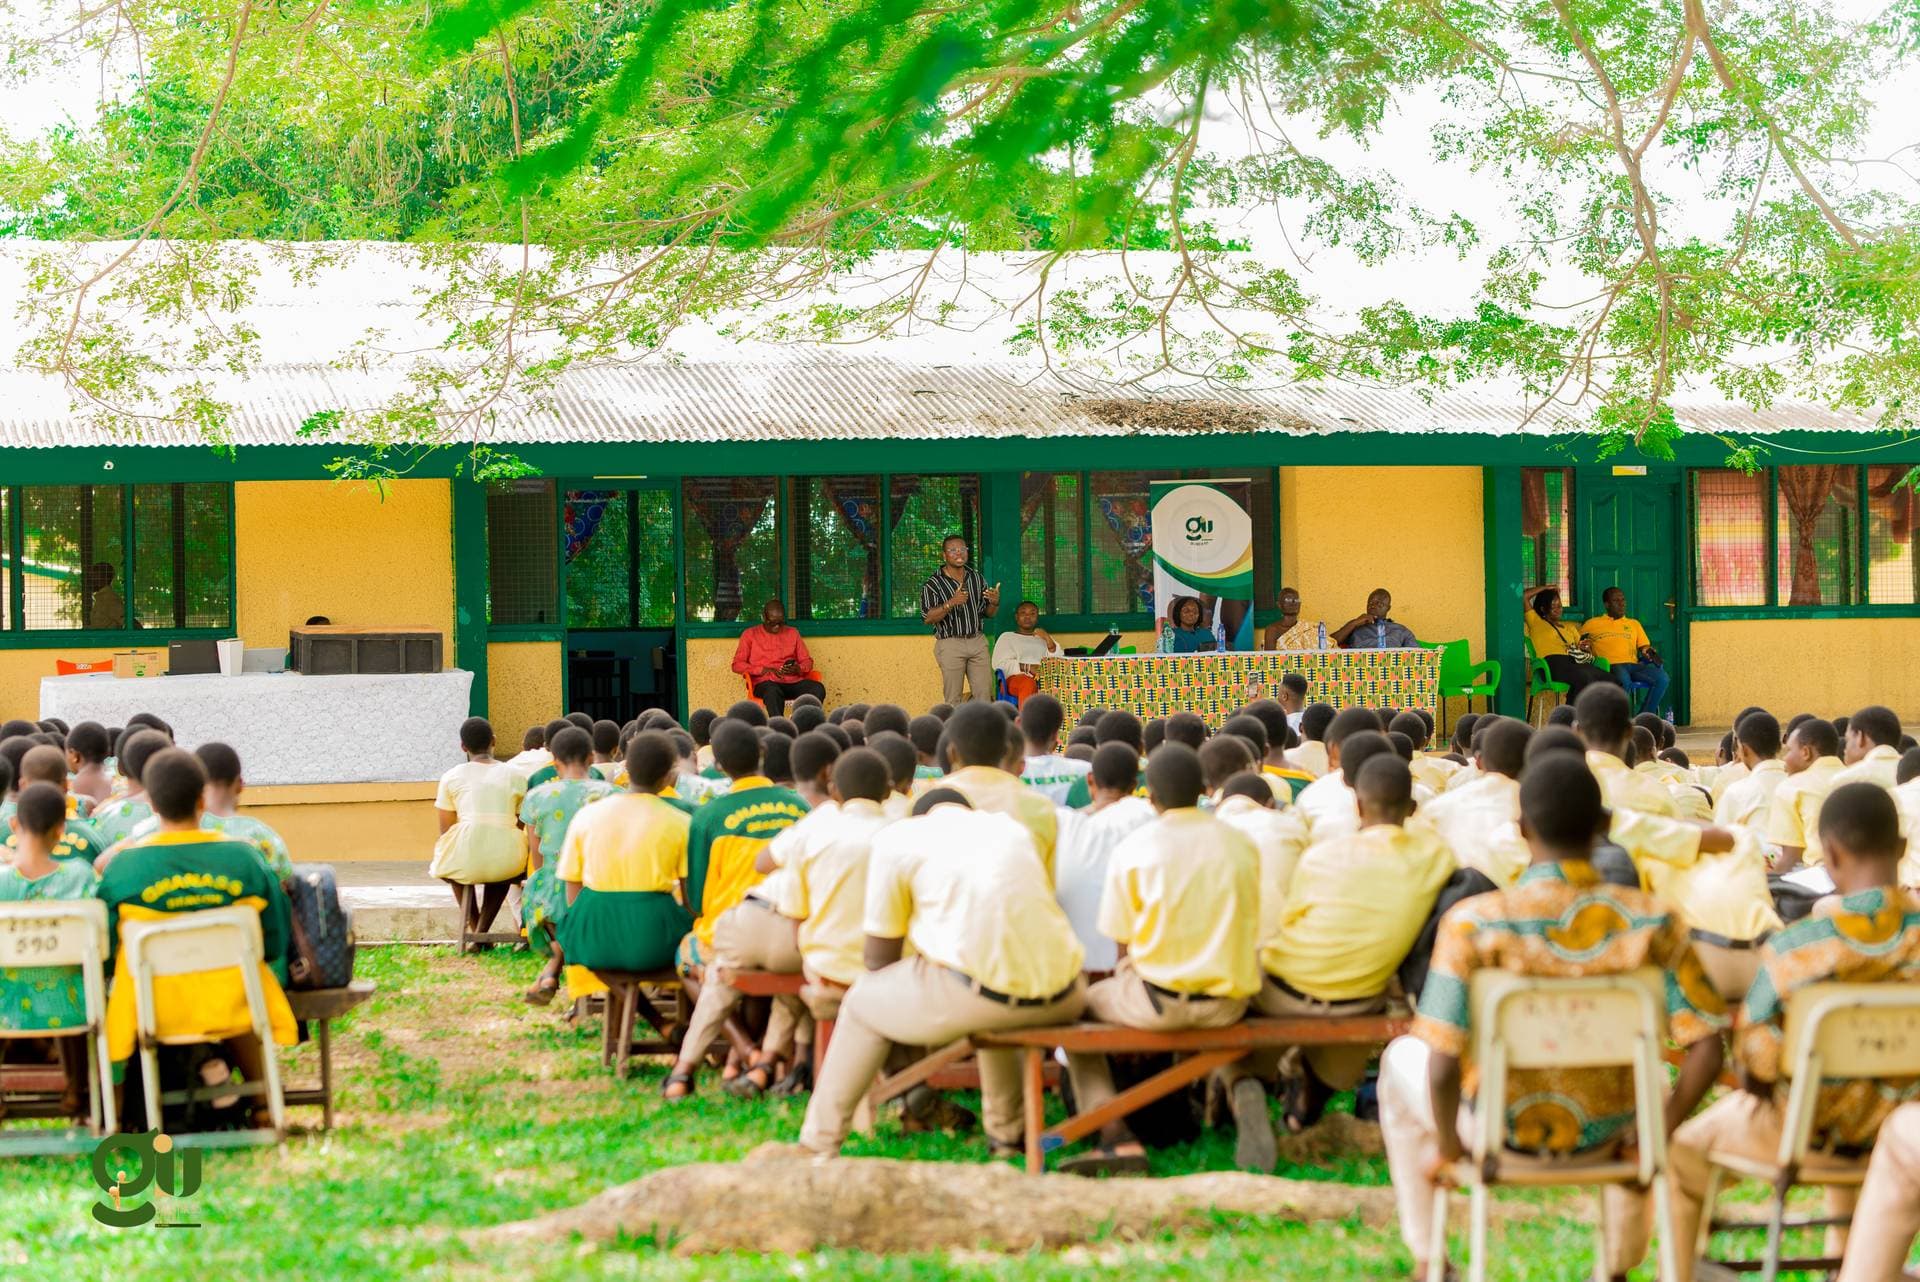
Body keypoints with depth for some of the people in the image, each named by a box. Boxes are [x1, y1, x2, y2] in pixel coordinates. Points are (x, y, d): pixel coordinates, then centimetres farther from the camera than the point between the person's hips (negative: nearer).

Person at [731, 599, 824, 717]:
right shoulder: (750, 634, 12)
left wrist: (798, 669, -5)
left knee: (818, 689, -29)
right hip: (765, 682, -3)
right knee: (773, 691, -40)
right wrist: (765, 670, -9)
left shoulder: (792, 633, 21)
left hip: (793, 681, 3)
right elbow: (737, 665, 5)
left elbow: (807, 661, 21)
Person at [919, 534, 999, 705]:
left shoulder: (977, 578, 11)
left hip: (977, 641, 4)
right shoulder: (933, 584, -5)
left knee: (985, 695, 2)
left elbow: (988, 613, 17)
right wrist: (950, 603, -26)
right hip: (950, 644, -4)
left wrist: (995, 603, -7)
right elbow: (927, 618, -13)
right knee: (953, 700, -2)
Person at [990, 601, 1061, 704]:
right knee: (1028, 684, -41)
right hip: (1017, 677, -2)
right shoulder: (1006, 637, 24)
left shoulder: (1043, 639, 32)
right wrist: (1028, 668, -6)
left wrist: (1048, 639, -2)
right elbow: (999, 664, 5)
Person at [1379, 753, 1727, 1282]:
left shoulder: (1473, 922, -24)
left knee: (1403, 1059, 31)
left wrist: (1447, 1146, -7)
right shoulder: (1649, 921, -18)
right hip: (1603, 1137, 2)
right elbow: (1706, 1050, -18)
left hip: (1497, 1131, -2)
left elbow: (1442, 1066, -26)